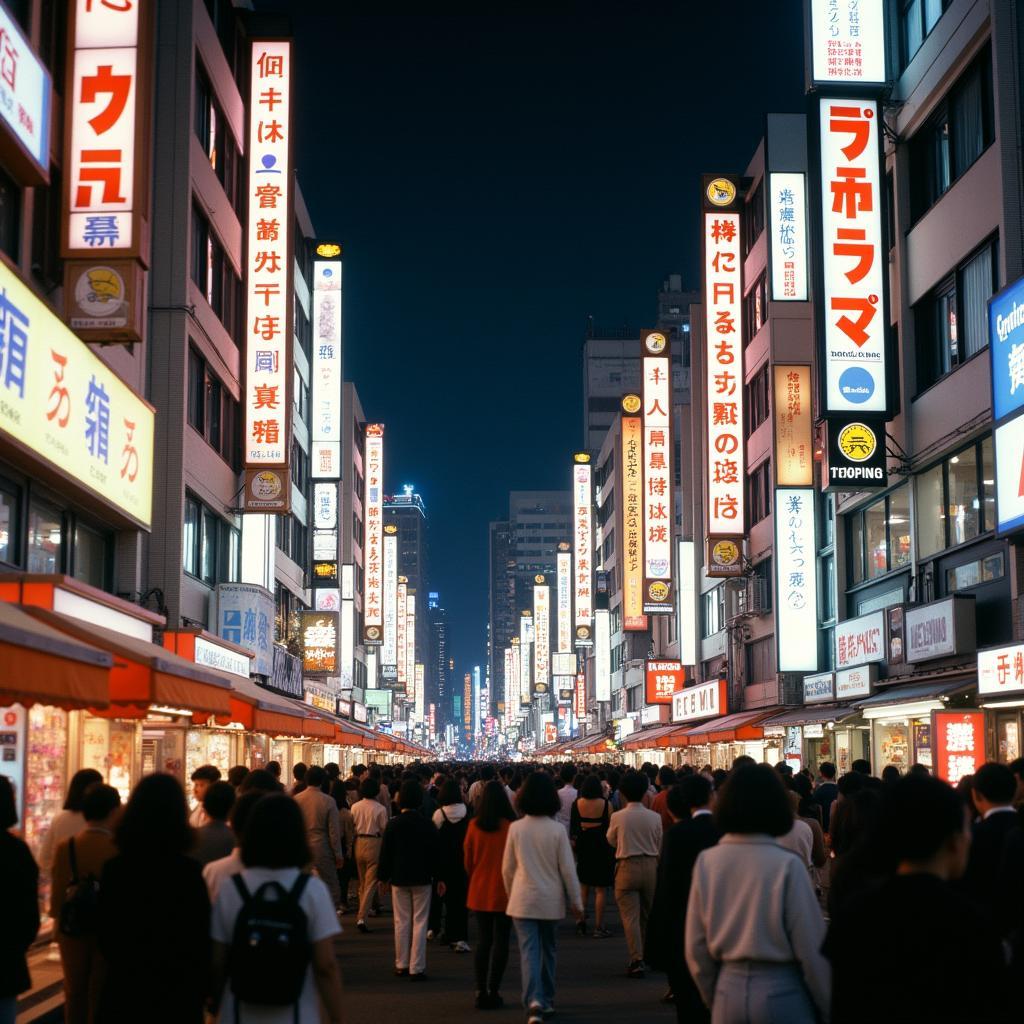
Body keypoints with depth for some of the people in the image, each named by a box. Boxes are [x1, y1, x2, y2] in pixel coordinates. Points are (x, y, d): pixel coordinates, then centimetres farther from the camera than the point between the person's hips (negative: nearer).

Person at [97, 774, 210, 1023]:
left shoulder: (113, 868, -6)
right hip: (176, 993, -2)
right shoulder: (189, 871, -15)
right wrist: (201, 992, 4)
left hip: (122, 987, 3)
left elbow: (105, 935, 4)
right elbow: (201, 939, -8)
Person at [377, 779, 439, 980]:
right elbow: (434, 853, -3)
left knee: (401, 921, 11)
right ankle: (417, 968, 2)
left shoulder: (393, 824, -7)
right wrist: (438, 877, 5)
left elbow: (385, 852, -4)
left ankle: (401, 964, 17)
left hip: (399, 878, 1)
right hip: (422, 878, -1)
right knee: (419, 922, 3)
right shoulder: (427, 825, -7)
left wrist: (383, 876, 6)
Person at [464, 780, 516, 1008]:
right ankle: (493, 991, 4)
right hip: (504, 890, -3)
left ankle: (481, 992, 9)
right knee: (500, 941, 5)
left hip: (480, 891, 3)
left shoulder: (474, 825, -5)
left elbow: (468, 859, 5)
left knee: (483, 940, 10)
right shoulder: (511, 826, -12)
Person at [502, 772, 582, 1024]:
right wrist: (576, 902, 4)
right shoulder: (557, 830, -9)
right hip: (551, 900, 1)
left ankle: (534, 1001, -21)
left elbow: (507, 868, 3)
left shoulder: (515, 828, -5)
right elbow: (568, 869, -5)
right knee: (548, 950, 18)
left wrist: (511, 895, 19)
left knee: (529, 951, -3)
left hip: (523, 899, -1)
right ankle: (547, 1001, 27)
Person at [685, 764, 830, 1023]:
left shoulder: (706, 861, -2)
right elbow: (812, 948, -11)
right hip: (781, 996, -4)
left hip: (728, 993, 4)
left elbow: (695, 948, 3)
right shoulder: (787, 866, -14)